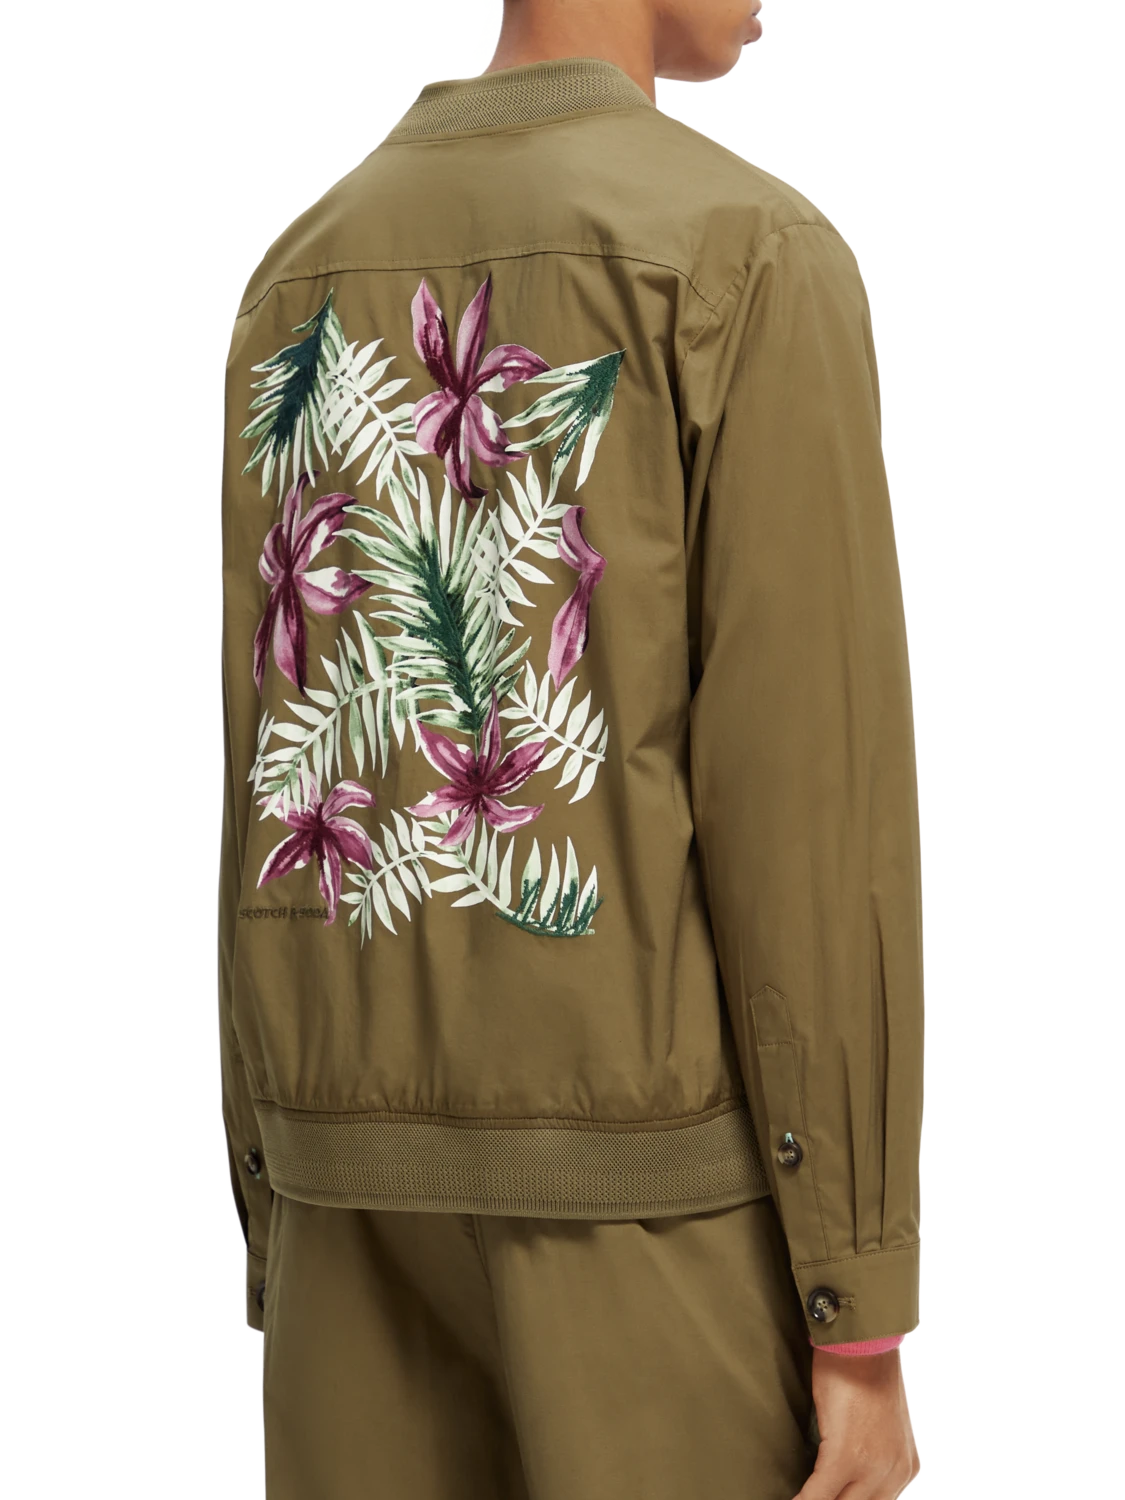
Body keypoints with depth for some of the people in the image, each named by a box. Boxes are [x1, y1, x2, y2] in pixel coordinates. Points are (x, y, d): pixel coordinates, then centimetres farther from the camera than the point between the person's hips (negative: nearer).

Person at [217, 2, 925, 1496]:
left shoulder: (303, 283, 11)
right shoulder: (760, 255, -11)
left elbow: (265, 786, 10)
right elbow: (816, 816, -15)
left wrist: (281, 1245, 16)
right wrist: (864, 1322, -11)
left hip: (382, 1174, 6)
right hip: (651, 1188, -6)